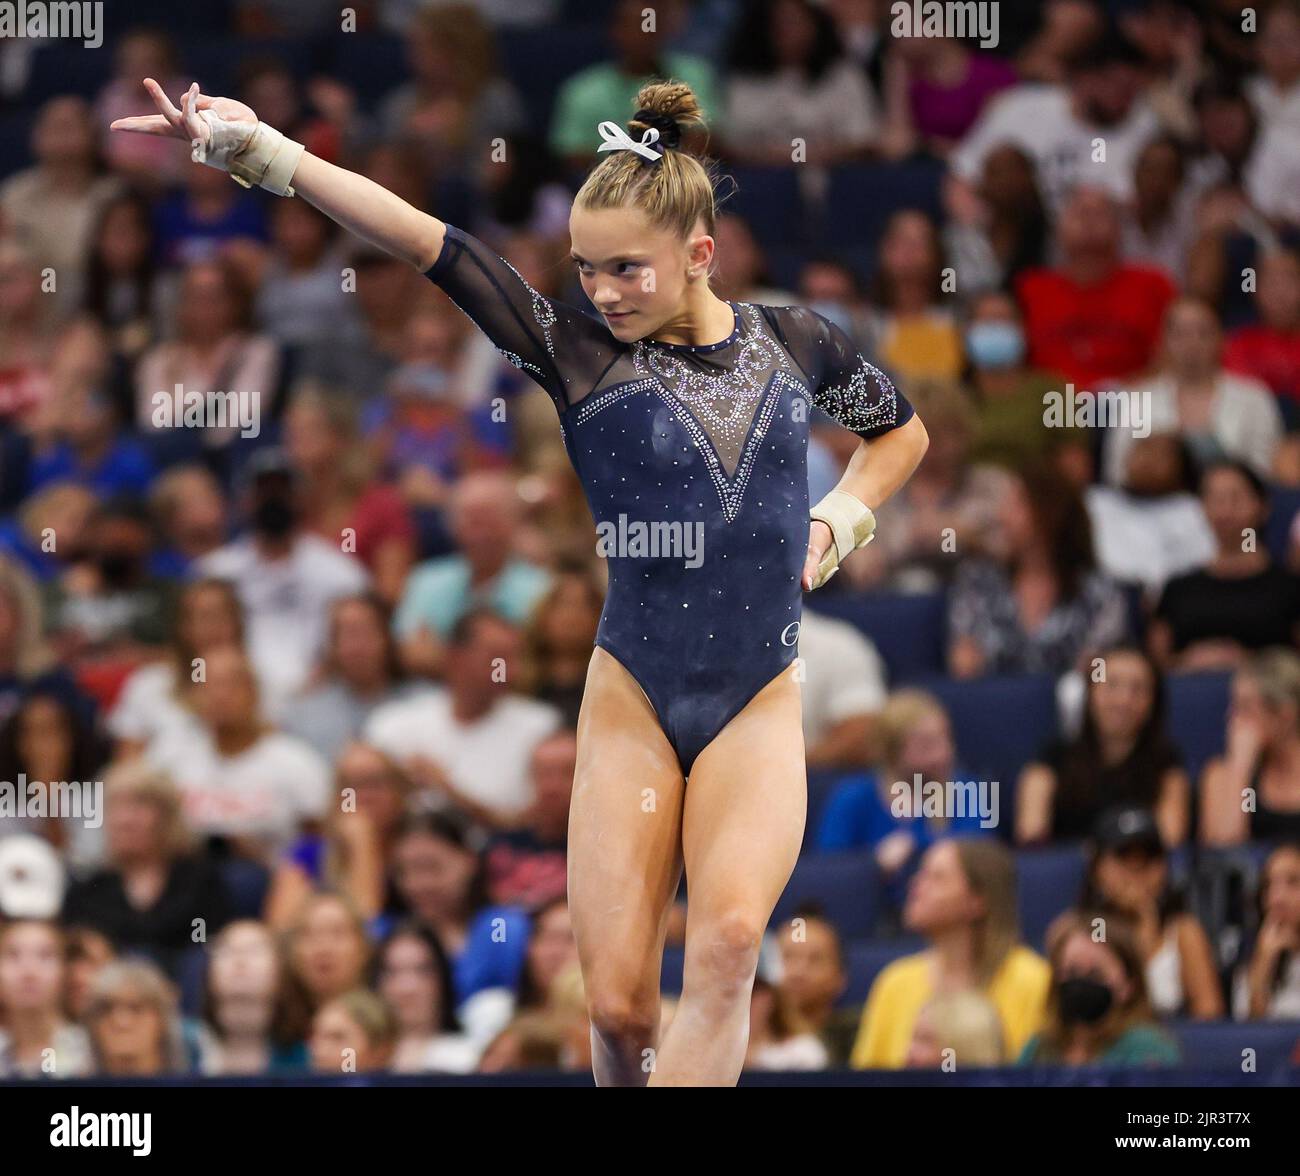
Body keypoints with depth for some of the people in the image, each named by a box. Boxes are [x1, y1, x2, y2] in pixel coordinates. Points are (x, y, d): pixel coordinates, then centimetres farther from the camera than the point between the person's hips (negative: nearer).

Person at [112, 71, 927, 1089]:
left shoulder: (794, 343, 5)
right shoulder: (578, 351, -2)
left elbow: (903, 430, 25)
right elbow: (424, 242, -13)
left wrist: (838, 522, 8)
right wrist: (258, 149, -21)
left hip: (759, 703, 0)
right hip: (634, 699, 0)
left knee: (729, 942, -25)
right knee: (619, 1006, -6)